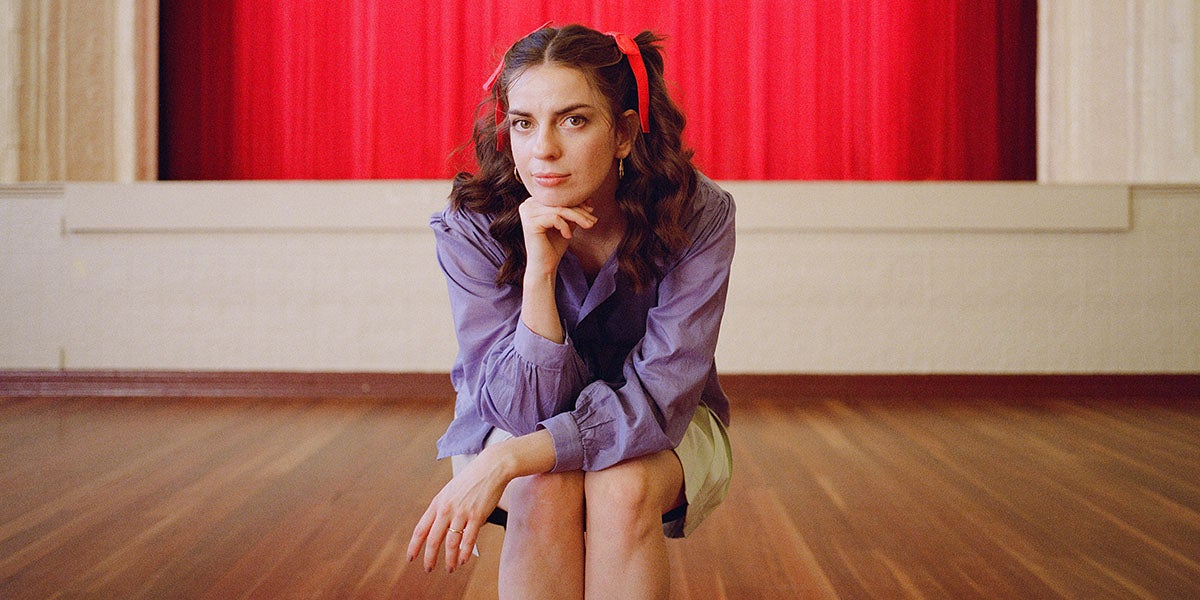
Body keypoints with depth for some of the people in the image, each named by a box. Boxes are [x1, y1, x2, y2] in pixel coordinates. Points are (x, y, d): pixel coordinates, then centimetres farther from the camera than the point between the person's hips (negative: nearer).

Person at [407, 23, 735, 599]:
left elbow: (657, 397, -26)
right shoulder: (471, 228, -22)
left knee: (623, 487, -32)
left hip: (659, 431, 0)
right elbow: (525, 407, -24)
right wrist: (540, 271, -38)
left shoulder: (698, 215, -25)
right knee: (544, 489, -32)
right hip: (516, 424, 0)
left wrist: (507, 459, -37)